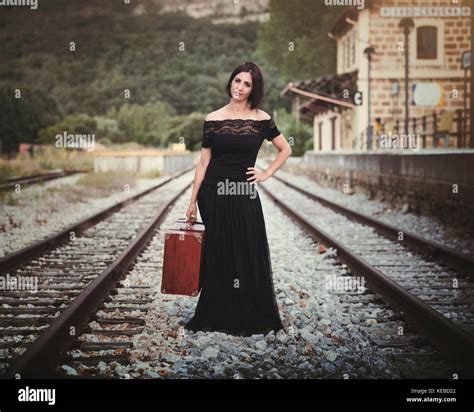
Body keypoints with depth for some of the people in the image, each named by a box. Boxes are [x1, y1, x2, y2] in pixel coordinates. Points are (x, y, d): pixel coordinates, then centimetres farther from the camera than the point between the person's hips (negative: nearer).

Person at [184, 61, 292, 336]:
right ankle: (217, 316, 16)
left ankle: (251, 319, 13)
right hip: (214, 193, 0)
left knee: (250, 256, 1)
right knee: (218, 256, 5)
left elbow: (286, 149, 14)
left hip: (245, 195, 0)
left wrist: (267, 174, 3)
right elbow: (204, 162, 3)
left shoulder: (261, 119, 2)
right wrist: (193, 201, 1)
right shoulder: (213, 119, 1)